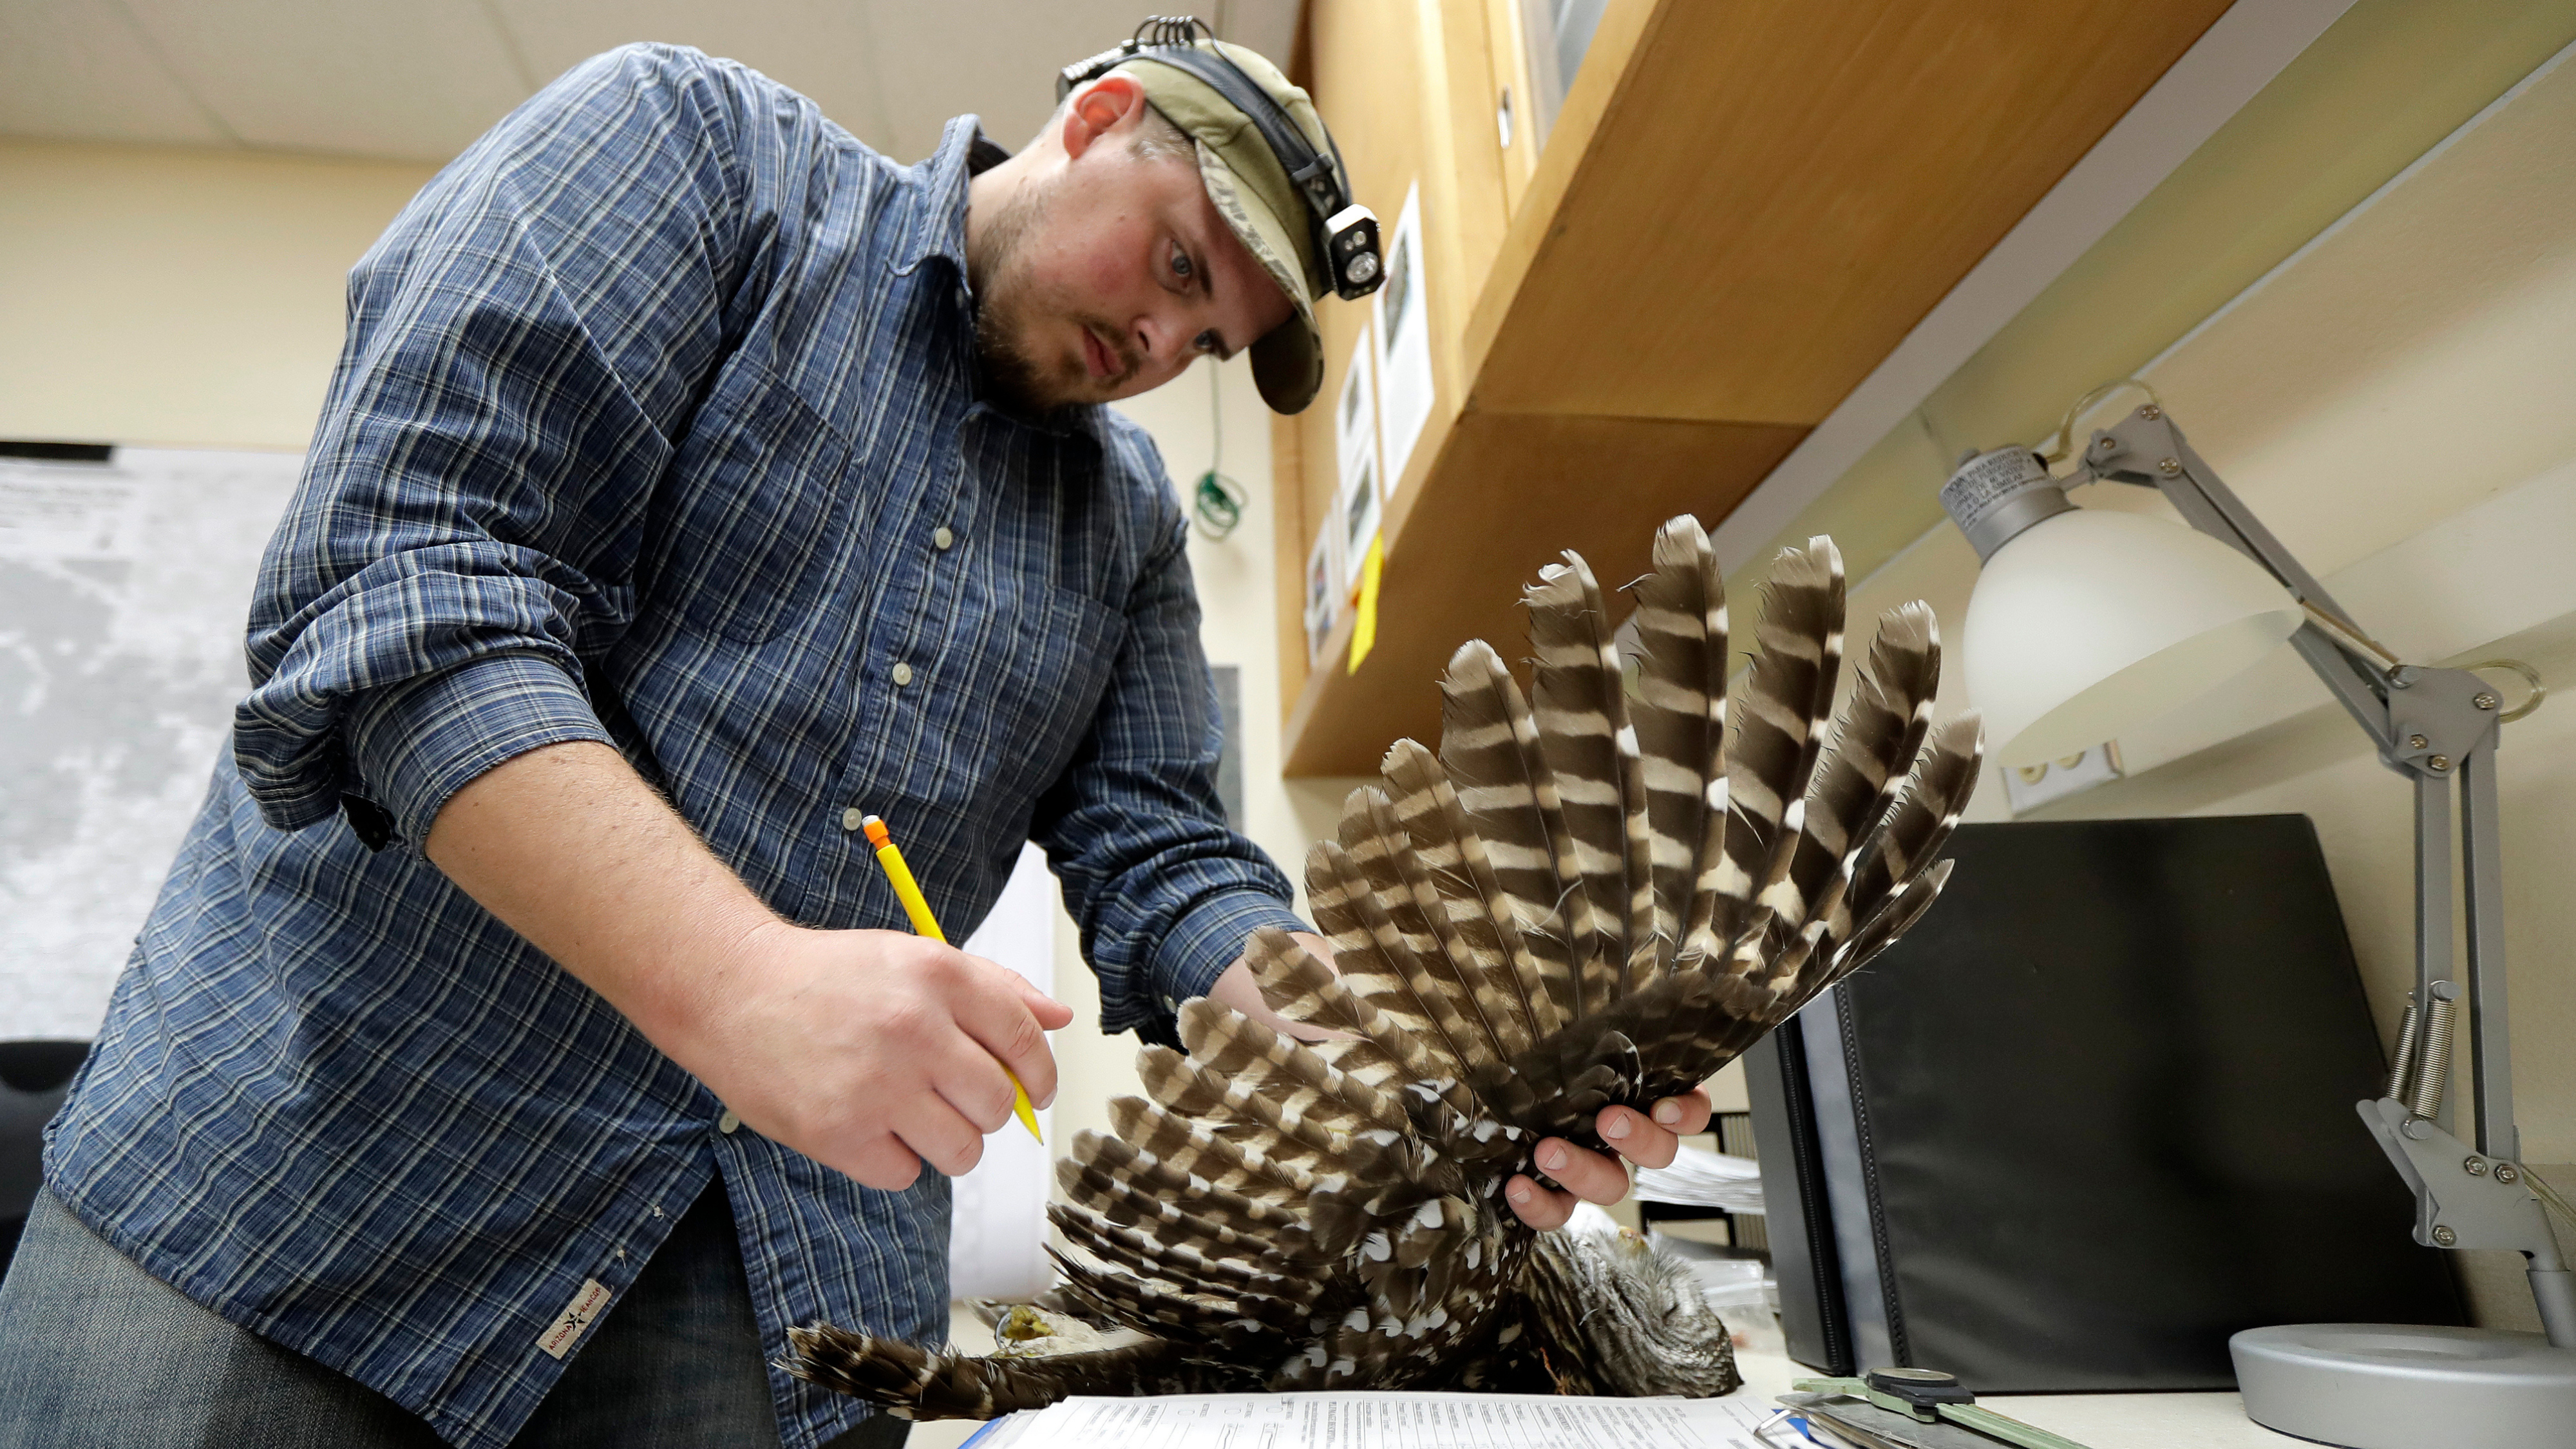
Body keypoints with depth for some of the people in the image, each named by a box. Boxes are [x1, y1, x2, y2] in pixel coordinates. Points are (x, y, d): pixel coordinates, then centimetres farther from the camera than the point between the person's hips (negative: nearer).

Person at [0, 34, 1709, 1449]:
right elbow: (412, 582, -17)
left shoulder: (1134, 524, 9)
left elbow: (1162, 870, 2)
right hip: (324, 1140, -3)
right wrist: (732, 984, -31)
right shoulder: (692, 141, -4)